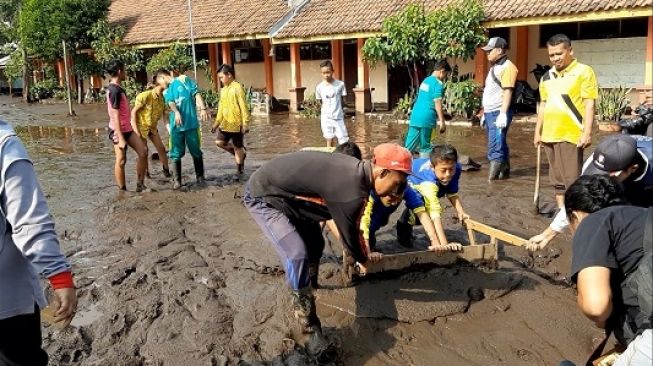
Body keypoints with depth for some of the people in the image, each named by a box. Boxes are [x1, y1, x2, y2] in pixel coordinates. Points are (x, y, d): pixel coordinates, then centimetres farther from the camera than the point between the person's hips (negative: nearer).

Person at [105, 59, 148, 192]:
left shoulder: (116, 88, 11)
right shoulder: (115, 91, -19)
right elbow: (115, 116, -22)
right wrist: (120, 138, -23)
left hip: (127, 128, 9)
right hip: (118, 131, -9)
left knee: (143, 152, 4)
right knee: (121, 161, 1)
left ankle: (140, 185, 11)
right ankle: (122, 190, 12)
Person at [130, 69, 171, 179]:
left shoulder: (164, 97, -9)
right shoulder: (145, 96, -25)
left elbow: (164, 114, -1)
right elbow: (133, 112, -19)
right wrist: (136, 130, -21)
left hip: (153, 127, 6)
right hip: (142, 126, -6)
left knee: (161, 149, 5)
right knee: (144, 152, -3)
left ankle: (167, 171, 18)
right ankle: (146, 174, 12)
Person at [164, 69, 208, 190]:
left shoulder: (186, 80, 8)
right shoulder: (167, 87, 12)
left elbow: (196, 94, -4)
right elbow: (170, 101, -5)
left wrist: (203, 109, -21)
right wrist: (176, 112, -26)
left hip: (191, 122, -1)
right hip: (176, 124, 1)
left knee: (196, 152, 7)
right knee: (176, 154, 3)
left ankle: (200, 177, 19)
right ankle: (176, 180, 12)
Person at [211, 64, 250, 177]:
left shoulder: (237, 88, -12)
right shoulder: (223, 90, 11)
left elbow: (244, 107, -15)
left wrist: (245, 124, -18)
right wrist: (217, 122, 15)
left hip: (237, 124, -7)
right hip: (225, 124, 7)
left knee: (237, 147, 1)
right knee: (219, 142, 3)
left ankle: (239, 170, 13)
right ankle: (240, 154, 22)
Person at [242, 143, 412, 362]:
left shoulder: (355, 171, -3)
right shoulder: (352, 193, -31)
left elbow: (353, 226, 14)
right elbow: (349, 235, -13)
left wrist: (363, 254, 25)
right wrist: (363, 260, 8)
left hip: (284, 191, 10)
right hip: (263, 196, -10)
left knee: (315, 245, 17)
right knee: (298, 255, -21)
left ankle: (305, 286, 42)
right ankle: (311, 327, -7)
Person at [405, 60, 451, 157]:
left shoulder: (425, 80, 17)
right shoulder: (438, 83, -8)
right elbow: (437, 104, -15)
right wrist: (442, 122, -13)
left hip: (415, 116, 7)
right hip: (426, 119, -7)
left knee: (409, 145, 6)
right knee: (425, 147, 3)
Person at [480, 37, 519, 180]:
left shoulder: (507, 67, -10)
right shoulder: (493, 67, 20)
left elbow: (508, 91, -19)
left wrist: (503, 113, -25)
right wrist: (484, 113, 23)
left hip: (499, 113, -9)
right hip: (490, 112, 10)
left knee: (496, 146, -13)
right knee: (499, 145, 14)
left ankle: (494, 173, -13)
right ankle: (505, 171, 21)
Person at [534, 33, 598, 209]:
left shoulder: (583, 72, -6)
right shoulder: (547, 76, 13)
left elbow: (589, 104, -9)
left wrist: (587, 133, -15)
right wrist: (538, 131, 18)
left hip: (571, 135, -6)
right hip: (549, 135, 7)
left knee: (572, 179, -3)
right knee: (557, 178, 14)